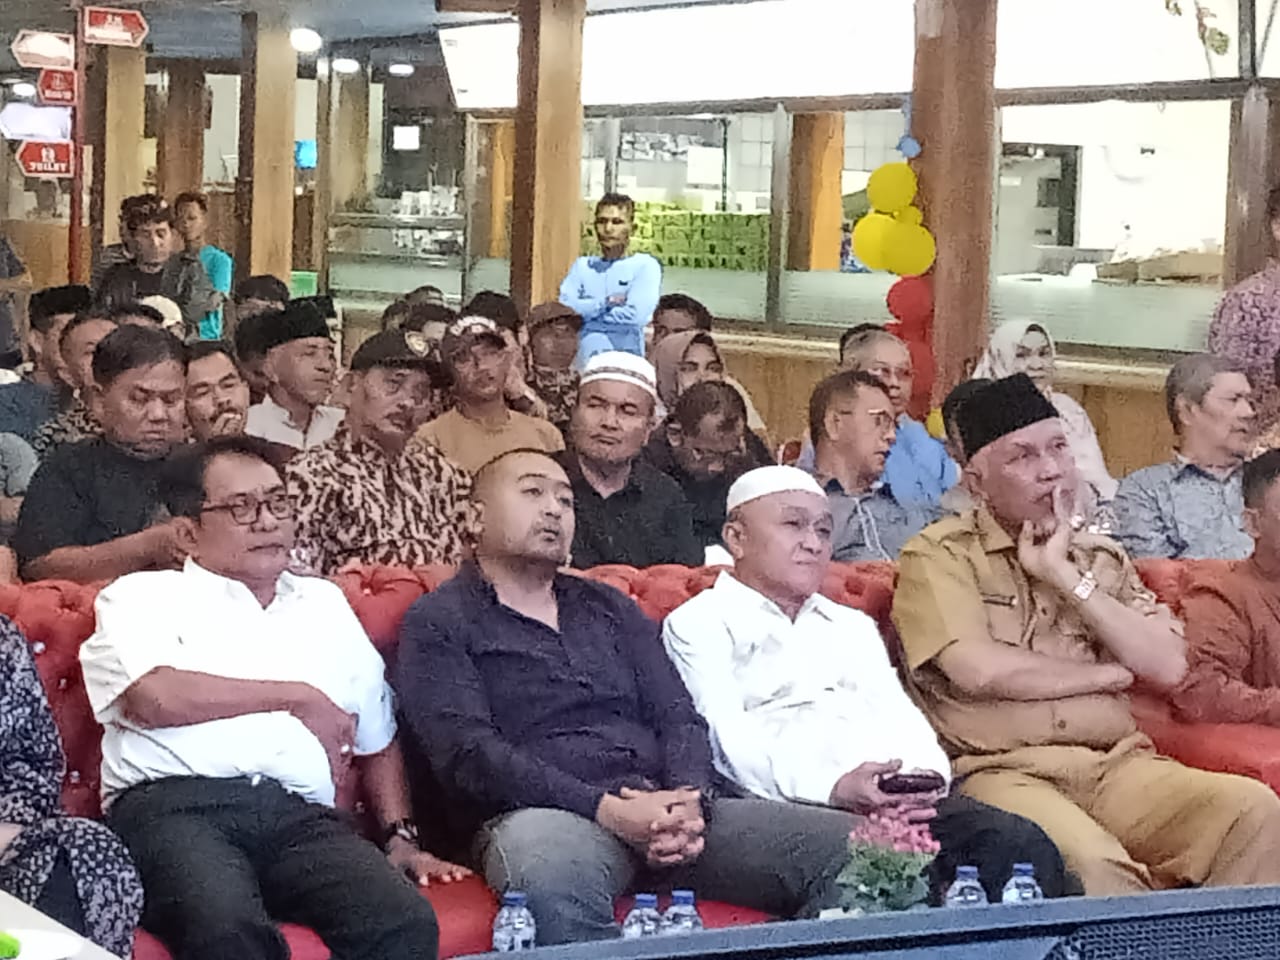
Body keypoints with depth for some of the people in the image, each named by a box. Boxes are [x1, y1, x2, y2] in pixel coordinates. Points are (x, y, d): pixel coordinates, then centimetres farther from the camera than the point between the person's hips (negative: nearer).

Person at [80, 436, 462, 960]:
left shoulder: (324, 604, 29)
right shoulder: (142, 597, 14)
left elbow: (377, 738, 31)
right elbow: (151, 697, -7)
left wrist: (402, 838, 14)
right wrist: (297, 696, 3)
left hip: (301, 818, 4)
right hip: (172, 807, -4)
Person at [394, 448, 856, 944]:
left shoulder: (609, 608, 27)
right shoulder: (437, 623, 9)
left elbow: (679, 717, 16)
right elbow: (469, 754, -6)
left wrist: (690, 801, -8)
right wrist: (607, 809, -17)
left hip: (666, 807, 5)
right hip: (543, 815, -5)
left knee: (847, 844, -17)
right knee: (550, 862, -44)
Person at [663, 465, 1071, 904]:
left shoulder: (852, 626, 34)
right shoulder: (698, 623, 12)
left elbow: (900, 715, 19)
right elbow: (729, 736, -4)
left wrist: (926, 775, -6)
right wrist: (833, 787, -20)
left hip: (903, 801, 6)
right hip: (790, 806, -6)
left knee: (1026, 846, -21)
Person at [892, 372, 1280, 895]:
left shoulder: (1103, 558, 20)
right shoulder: (940, 555, 4)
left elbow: (1167, 667, 6)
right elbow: (979, 670, -12)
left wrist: (1067, 576, 0)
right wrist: (1108, 675, 3)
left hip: (1115, 767, 5)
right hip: (1000, 771, -5)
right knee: (1089, 863, -37)